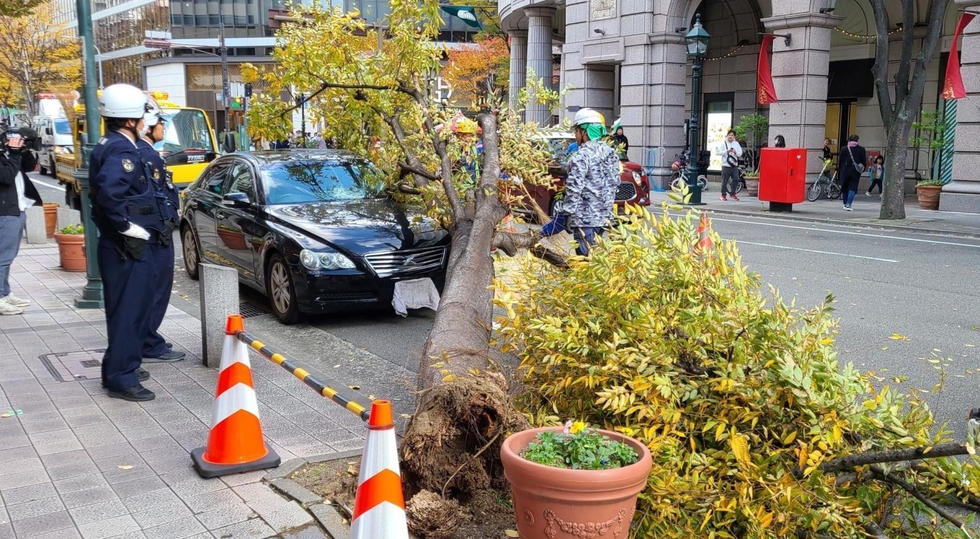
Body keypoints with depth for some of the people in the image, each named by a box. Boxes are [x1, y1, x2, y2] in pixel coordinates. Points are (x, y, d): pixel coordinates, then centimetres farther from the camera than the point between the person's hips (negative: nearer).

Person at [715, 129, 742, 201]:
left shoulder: (736, 143, 12)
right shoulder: (723, 143, 2)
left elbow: (740, 154, 10)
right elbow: (719, 152, -7)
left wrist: (735, 152, -10)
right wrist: (727, 151, -18)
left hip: (734, 165, 3)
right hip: (726, 165, -3)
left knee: (735, 179, -2)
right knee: (724, 181, -2)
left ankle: (733, 193, 9)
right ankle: (723, 194, 7)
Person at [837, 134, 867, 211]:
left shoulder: (844, 149, 0)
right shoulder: (861, 149, -1)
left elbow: (840, 161, 3)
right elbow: (864, 161, 2)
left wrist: (840, 169, 13)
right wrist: (862, 169, 12)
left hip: (845, 171, 1)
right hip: (855, 172, -1)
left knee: (845, 187, 14)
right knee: (852, 187, -2)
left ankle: (845, 204, 23)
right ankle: (848, 204, -16)